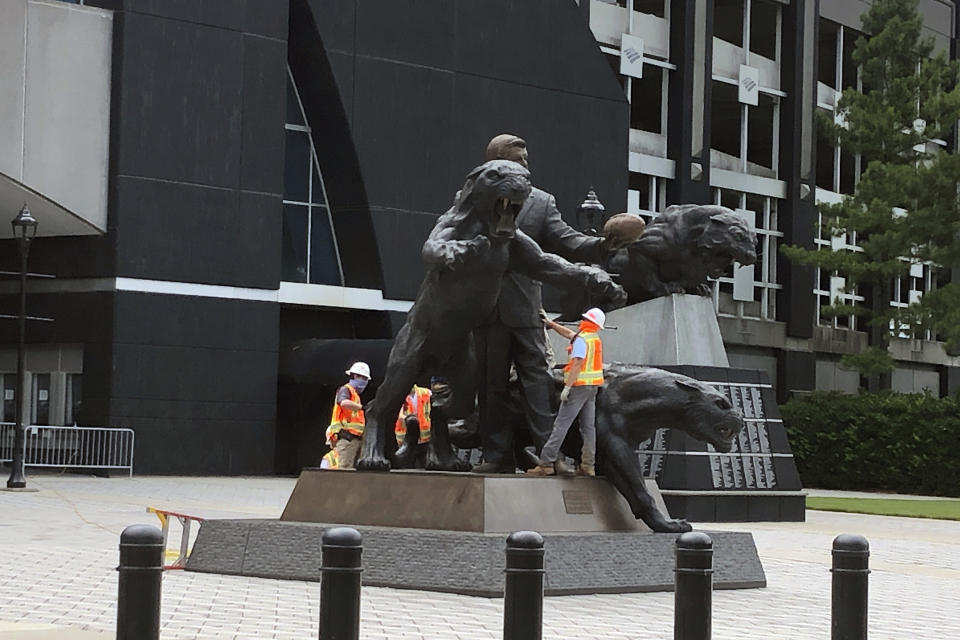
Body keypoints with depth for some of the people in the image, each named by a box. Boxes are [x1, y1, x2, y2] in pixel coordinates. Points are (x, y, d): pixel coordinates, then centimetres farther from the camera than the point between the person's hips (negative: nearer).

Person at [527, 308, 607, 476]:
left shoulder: (582, 339, -12)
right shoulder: (595, 339, 15)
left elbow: (577, 363, -21)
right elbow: (569, 334, 29)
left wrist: (567, 387, -22)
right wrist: (552, 324, 33)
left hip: (579, 386, -9)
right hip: (593, 387, 9)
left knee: (560, 425, -9)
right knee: (588, 427, 7)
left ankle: (546, 463, -12)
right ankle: (588, 465, 4)